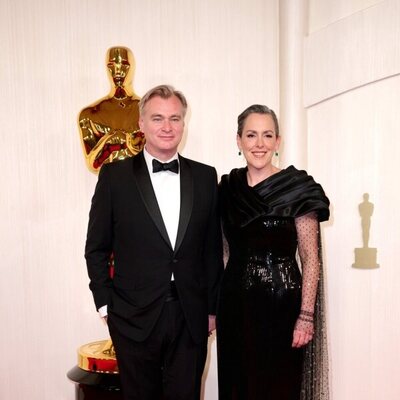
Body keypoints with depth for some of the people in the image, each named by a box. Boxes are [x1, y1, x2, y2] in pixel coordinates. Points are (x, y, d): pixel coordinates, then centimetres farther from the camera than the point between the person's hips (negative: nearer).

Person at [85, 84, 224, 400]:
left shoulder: (205, 177, 5)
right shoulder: (115, 175, -1)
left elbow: (213, 247, 7)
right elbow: (97, 247, 2)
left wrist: (213, 307, 7)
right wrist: (106, 304, -1)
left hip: (191, 319, 2)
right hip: (135, 317, -1)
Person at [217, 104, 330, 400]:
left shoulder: (297, 187, -8)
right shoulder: (228, 187, 4)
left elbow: (311, 258, -8)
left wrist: (306, 316, -14)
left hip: (280, 303, -4)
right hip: (235, 304, 4)